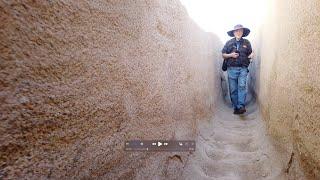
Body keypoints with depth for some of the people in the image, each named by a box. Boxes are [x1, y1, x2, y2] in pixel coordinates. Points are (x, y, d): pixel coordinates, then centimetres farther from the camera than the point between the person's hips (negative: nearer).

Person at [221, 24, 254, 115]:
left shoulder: (247, 42, 12)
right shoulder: (229, 43, 9)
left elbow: (250, 53, 20)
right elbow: (223, 55, 10)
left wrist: (251, 55, -3)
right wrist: (231, 55, -8)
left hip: (243, 69, 0)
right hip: (232, 69, 0)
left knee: (242, 86, -17)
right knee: (233, 89, 1)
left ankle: (241, 106, -18)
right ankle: (235, 107, 10)